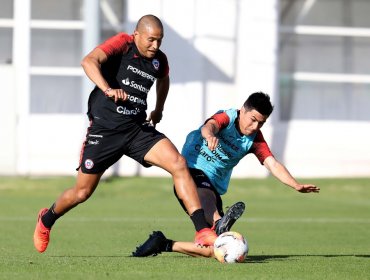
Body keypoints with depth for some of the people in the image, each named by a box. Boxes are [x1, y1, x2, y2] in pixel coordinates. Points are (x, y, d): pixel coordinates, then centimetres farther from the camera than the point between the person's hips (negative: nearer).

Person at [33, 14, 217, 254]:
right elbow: (89, 61, -30)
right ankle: (46, 220, 38)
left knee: (179, 164, -18)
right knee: (82, 192, 6)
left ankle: (202, 231, -19)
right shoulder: (122, 44, -12)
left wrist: (158, 110, 33)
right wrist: (108, 89, -45)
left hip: (138, 129, 4)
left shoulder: (159, 60, 4)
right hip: (104, 130, -4)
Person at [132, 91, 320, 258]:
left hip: (215, 185, 7)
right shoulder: (227, 118, -11)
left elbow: (273, 164, -7)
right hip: (194, 169, -7)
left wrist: (296, 185, -24)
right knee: (206, 197, -42)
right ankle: (219, 224, -72)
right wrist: (209, 135, -61)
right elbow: (210, 125, -35)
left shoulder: (255, 139, 4)